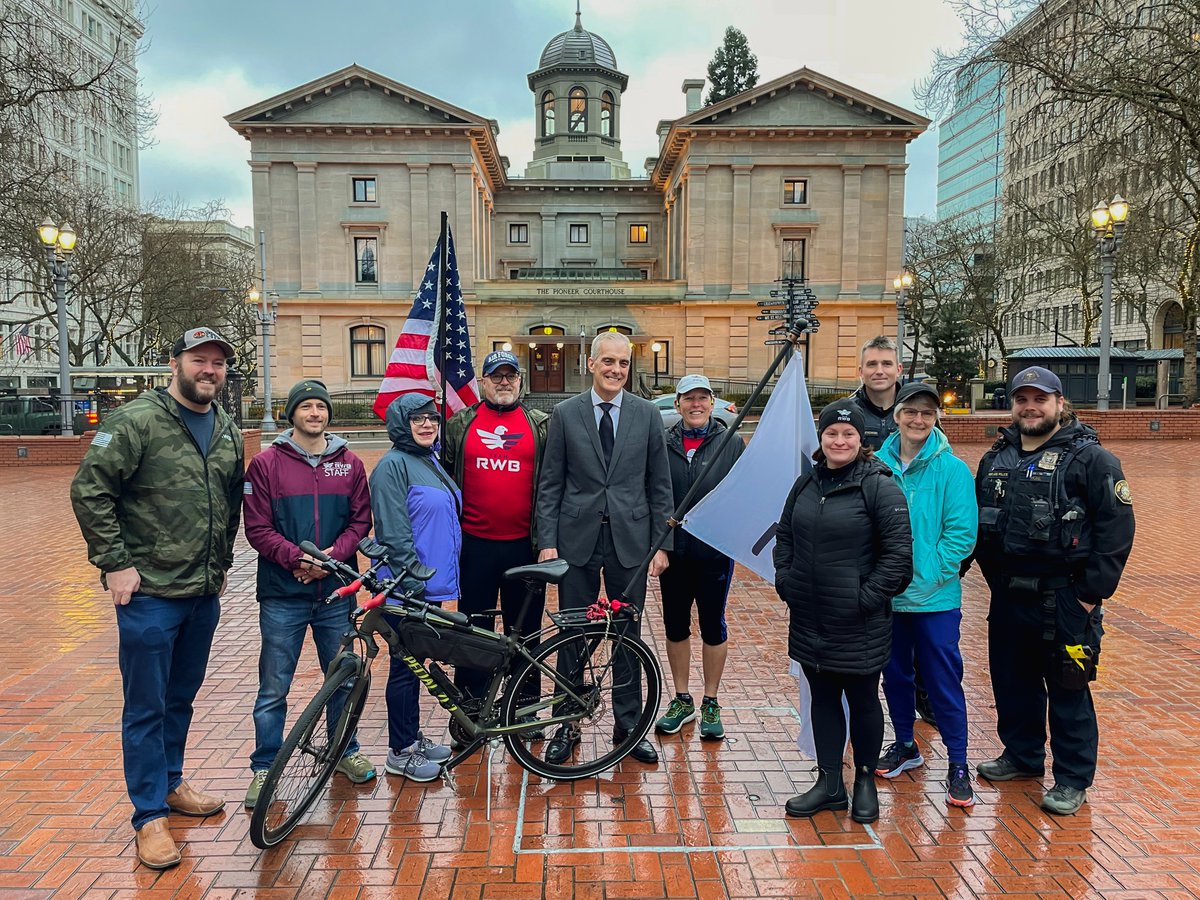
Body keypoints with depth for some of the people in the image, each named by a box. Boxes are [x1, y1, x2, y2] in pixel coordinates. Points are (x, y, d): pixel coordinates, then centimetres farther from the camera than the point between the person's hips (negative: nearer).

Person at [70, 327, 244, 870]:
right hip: (149, 592, -6)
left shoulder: (228, 432, 8)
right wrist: (115, 562, -14)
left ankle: (171, 784, 37)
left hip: (204, 593, 6)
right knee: (147, 707, 4)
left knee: (181, 698, 20)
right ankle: (151, 815, 17)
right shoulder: (138, 421, -12)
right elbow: (89, 489, -13)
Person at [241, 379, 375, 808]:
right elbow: (257, 528, -6)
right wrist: (297, 558, -18)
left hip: (337, 592, 2)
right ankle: (264, 768, 22)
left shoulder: (350, 464, 5)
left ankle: (345, 751, 33)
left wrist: (333, 555, -12)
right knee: (273, 688, 6)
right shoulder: (266, 464, -2)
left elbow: (361, 520, 4)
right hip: (283, 595, -2)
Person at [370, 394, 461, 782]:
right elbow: (394, 534, -19)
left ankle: (413, 737, 30)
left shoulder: (431, 462, 13)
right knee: (406, 666, 2)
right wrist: (414, 582, -19)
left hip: (432, 583, 8)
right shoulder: (393, 465, -14)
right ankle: (400, 751, 15)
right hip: (407, 589, -8)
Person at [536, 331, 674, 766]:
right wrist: (547, 542, -5)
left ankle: (628, 725, 25)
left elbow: (660, 485, 4)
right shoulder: (565, 414, 1)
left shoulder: (648, 414, 3)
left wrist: (662, 544, 0)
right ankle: (567, 725, 23)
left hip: (630, 540, 1)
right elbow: (550, 484, 1)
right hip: (577, 539, 0)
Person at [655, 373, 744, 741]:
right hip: (673, 552, 2)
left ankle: (710, 704, 24)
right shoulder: (662, 444, 1)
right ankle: (682, 701, 28)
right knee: (675, 627, 12)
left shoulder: (731, 443, -2)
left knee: (713, 627, 9)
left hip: (715, 551, -2)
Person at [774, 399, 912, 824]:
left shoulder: (879, 486, -12)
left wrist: (869, 596, -16)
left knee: (862, 701, 11)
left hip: (859, 625, -5)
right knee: (823, 699, 14)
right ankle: (829, 783, 27)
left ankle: (865, 781, 30)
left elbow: (899, 552, -14)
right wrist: (785, 581, 6)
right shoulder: (806, 483, 7)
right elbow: (784, 536, 17)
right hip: (809, 620, 6)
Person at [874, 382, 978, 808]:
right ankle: (905, 745, 35)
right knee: (895, 674, 16)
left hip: (935, 598, -3)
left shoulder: (952, 469, -8)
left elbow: (962, 533, -9)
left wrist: (927, 576, -15)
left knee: (944, 682, 3)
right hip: (886, 596, 3)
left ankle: (958, 765, 17)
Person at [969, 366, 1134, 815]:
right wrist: (994, 576, 11)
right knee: (1011, 681, 16)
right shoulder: (996, 457, 10)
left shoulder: (1089, 458, -8)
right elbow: (979, 521, 18)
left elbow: (1117, 526, -11)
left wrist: (1092, 592, -13)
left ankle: (1072, 780, 17)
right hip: (1008, 596, 6)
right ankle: (1022, 755, 35)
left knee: (1068, 689, 3)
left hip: (1064, 599, -6)